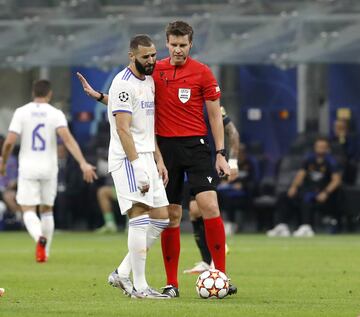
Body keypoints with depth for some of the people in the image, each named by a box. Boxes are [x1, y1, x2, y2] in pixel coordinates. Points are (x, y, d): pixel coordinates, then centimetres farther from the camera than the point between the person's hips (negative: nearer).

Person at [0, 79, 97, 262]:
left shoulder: (21, 112, -3)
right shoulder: (56, 114, -4)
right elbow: (67, 139, -19)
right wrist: (83, 163, -25)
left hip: (27, 168, -1)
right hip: (49, 168, 1)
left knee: (28, 210, -1)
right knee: (46, 209, 18)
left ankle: (40, 238, -31)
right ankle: (45, 252, 20)